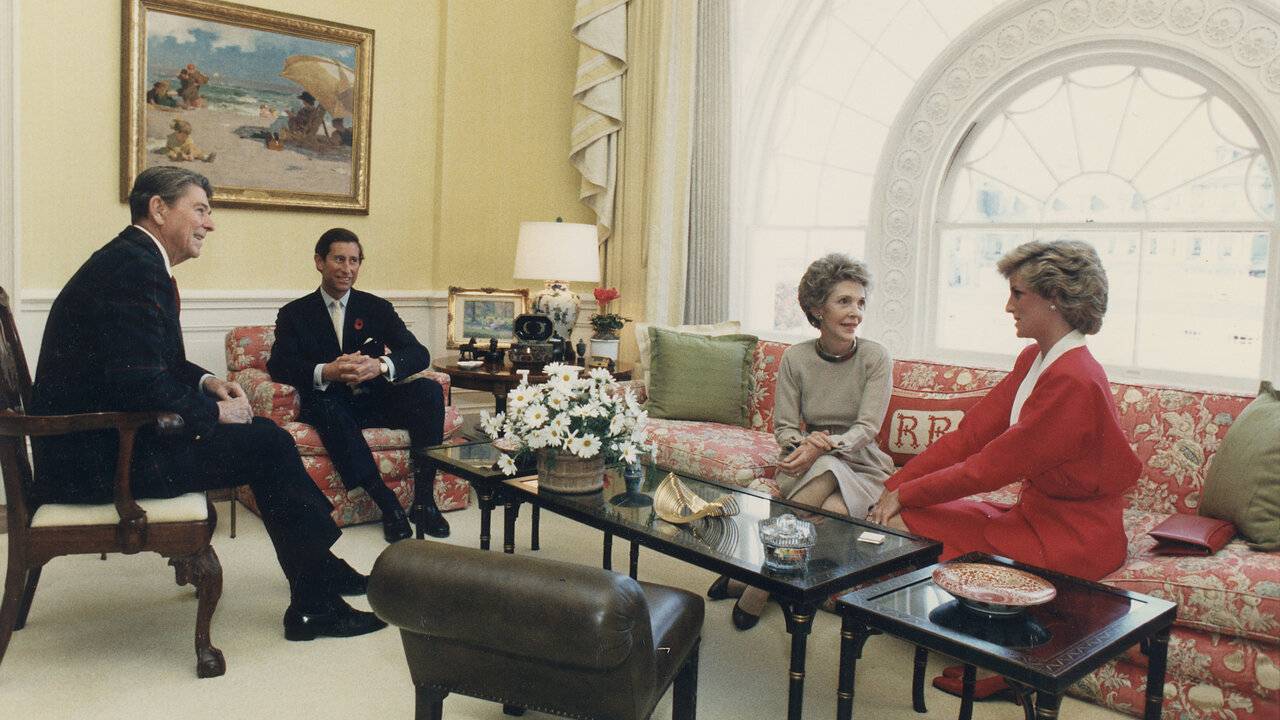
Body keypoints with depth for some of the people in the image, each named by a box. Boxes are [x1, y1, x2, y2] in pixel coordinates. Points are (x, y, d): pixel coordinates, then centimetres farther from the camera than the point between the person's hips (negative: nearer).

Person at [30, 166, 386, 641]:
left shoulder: (131, 260, 13)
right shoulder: (133, 267, -19)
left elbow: (156, 361, 23)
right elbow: (141, 384, -27)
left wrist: (205, 382, 6)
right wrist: (214, 413, -12)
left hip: (104, 438, 10)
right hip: (97, 459, -10)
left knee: (263, 432, 10)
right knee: (266, 445, -11)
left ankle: (323, 568, 17)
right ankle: (314, 604, -1)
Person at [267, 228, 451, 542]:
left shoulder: (377, 308, 10)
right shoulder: (295, 314, 6)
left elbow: (419, 354, -2)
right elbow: (278, 365, -9)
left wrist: (381, 365, -25)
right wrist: (325, 372, -30)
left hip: (375, 401, 2)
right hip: (330, 404, -2)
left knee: (429, 391, -24)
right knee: (324, 406, -36)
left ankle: (425, 496, -22)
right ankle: (387, 502, -34)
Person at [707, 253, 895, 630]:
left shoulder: (875, 357, -6)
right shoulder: (795, 358, -3)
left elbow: (867, 428, -14)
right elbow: (783, 427, -3)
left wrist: (824, 446, -33)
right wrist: (805, 442, -26)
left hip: (862, 466, 0)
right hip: (810, 466, 1)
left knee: (834, 510, -34)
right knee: (827, 468, -36)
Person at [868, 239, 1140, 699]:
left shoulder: (1073, 382, -25)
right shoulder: (1034, 360, 6)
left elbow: (989, 467, -24)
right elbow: (969, 435, 0)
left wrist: (905, 496, -15)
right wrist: (895, 486, -7)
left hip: (1070, 541, -8)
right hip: (1037, 515, 9)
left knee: (910, 523, -14)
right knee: (905, 515, -4)